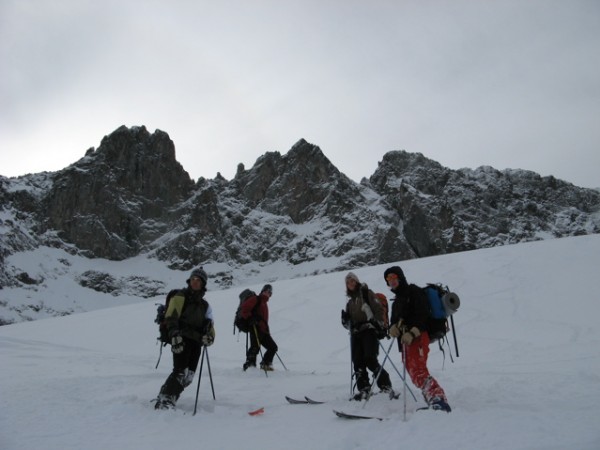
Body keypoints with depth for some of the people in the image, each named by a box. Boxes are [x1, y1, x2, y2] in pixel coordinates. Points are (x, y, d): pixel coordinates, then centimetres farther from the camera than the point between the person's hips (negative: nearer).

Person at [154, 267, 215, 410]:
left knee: (188, 376, 0)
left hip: (196, 342, 6)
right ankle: (164, 401, -11)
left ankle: (168, 399, 11)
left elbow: (209, 326, 19)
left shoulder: (205, 305, 23)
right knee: (180, 372, -18)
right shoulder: (180, 296, 6)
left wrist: (209, 336, -4)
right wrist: (175, 334, -23)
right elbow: (171, 317, -7)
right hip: (181, 339, -6)